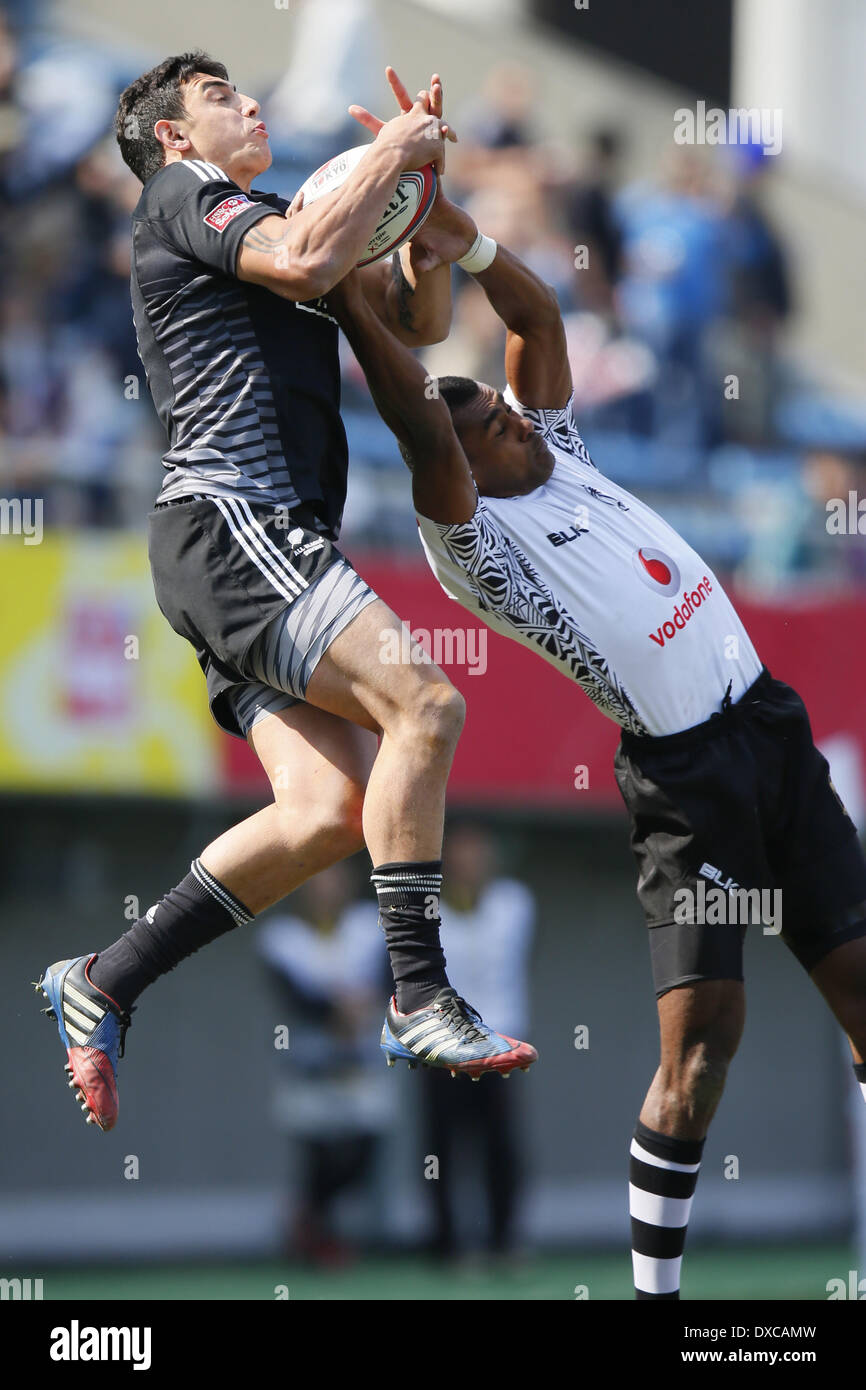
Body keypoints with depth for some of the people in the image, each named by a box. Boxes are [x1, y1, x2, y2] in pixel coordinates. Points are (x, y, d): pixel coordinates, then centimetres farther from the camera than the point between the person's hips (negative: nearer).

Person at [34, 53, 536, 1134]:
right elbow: (306, 258, -18)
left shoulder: (262, 223, 31)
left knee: (331, 808, -7)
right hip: (228, 521, -9)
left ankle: (103, 986, -3)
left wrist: (424, 181, 17)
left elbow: (419, 318, 29)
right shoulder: (185, 197, 3)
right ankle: (419, 998, -21)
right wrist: (393, 154, -5)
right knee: (422, 704, -22)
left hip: (262, 547, 9)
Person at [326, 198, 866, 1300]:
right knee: (702, 1031, -14)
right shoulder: (480, 545, -9)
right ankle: (655, 1288, -7)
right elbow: (422, 427, -23)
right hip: (686, 777, -7)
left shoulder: (560, 457, 13)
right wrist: (343, 296, -26)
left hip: (770, 726, 7)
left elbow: (539, 318, 13)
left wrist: (472, 246, -2)